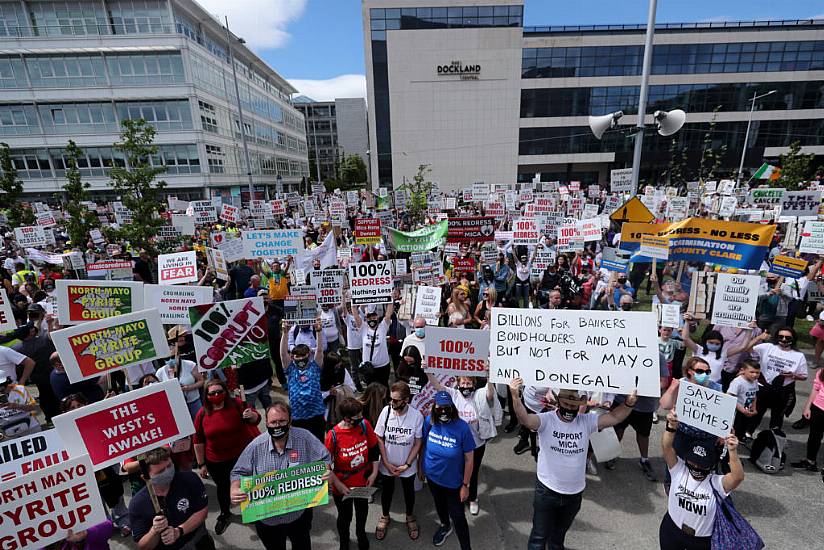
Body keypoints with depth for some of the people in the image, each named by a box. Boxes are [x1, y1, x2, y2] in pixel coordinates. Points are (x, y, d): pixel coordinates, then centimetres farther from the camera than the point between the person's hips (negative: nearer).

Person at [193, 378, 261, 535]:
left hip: (242, 456, -2)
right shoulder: (202, 414, -10)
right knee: (223, 487, 24)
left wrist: (251, 415, -39)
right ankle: (225, 515, 51)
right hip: (216, 462, 2)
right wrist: (201, 464, 2)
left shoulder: (237, 404, -16)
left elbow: (256, 419, -16)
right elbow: (198, 441, -1)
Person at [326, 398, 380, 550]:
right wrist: (338, 484, -16)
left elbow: (373, 448, -5)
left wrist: (374, 472, -6)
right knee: (345, 517, 23)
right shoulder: (333, 435, -29)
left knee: (362, 511, 28)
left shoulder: (365, 424, -21)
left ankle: (361, 533, 60)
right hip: (343, 486, -3)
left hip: (363, 482, 3)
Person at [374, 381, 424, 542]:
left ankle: (410, 517, 53)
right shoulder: (386, 411, -23)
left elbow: (418, 443, -12)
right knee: (387, 491, 24)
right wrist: (386, 463, -11)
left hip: (407, 466, -1)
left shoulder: (417, 416, -25)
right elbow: (379, 438, -10)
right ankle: (385, 517, 53)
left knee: (409, 492, 24)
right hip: (387, 465, 1)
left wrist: (406, 465, -13)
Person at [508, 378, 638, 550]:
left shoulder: (587, 421, -8)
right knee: (539, 536, 12)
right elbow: (525, 419, -38)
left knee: (560, 533, 28)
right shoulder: (546, 419, -20)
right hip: (547, 490, -3)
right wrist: (515, 397, -57)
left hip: (575, 493, 4)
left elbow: (614, 417, -14)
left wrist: (629, 403, -34)